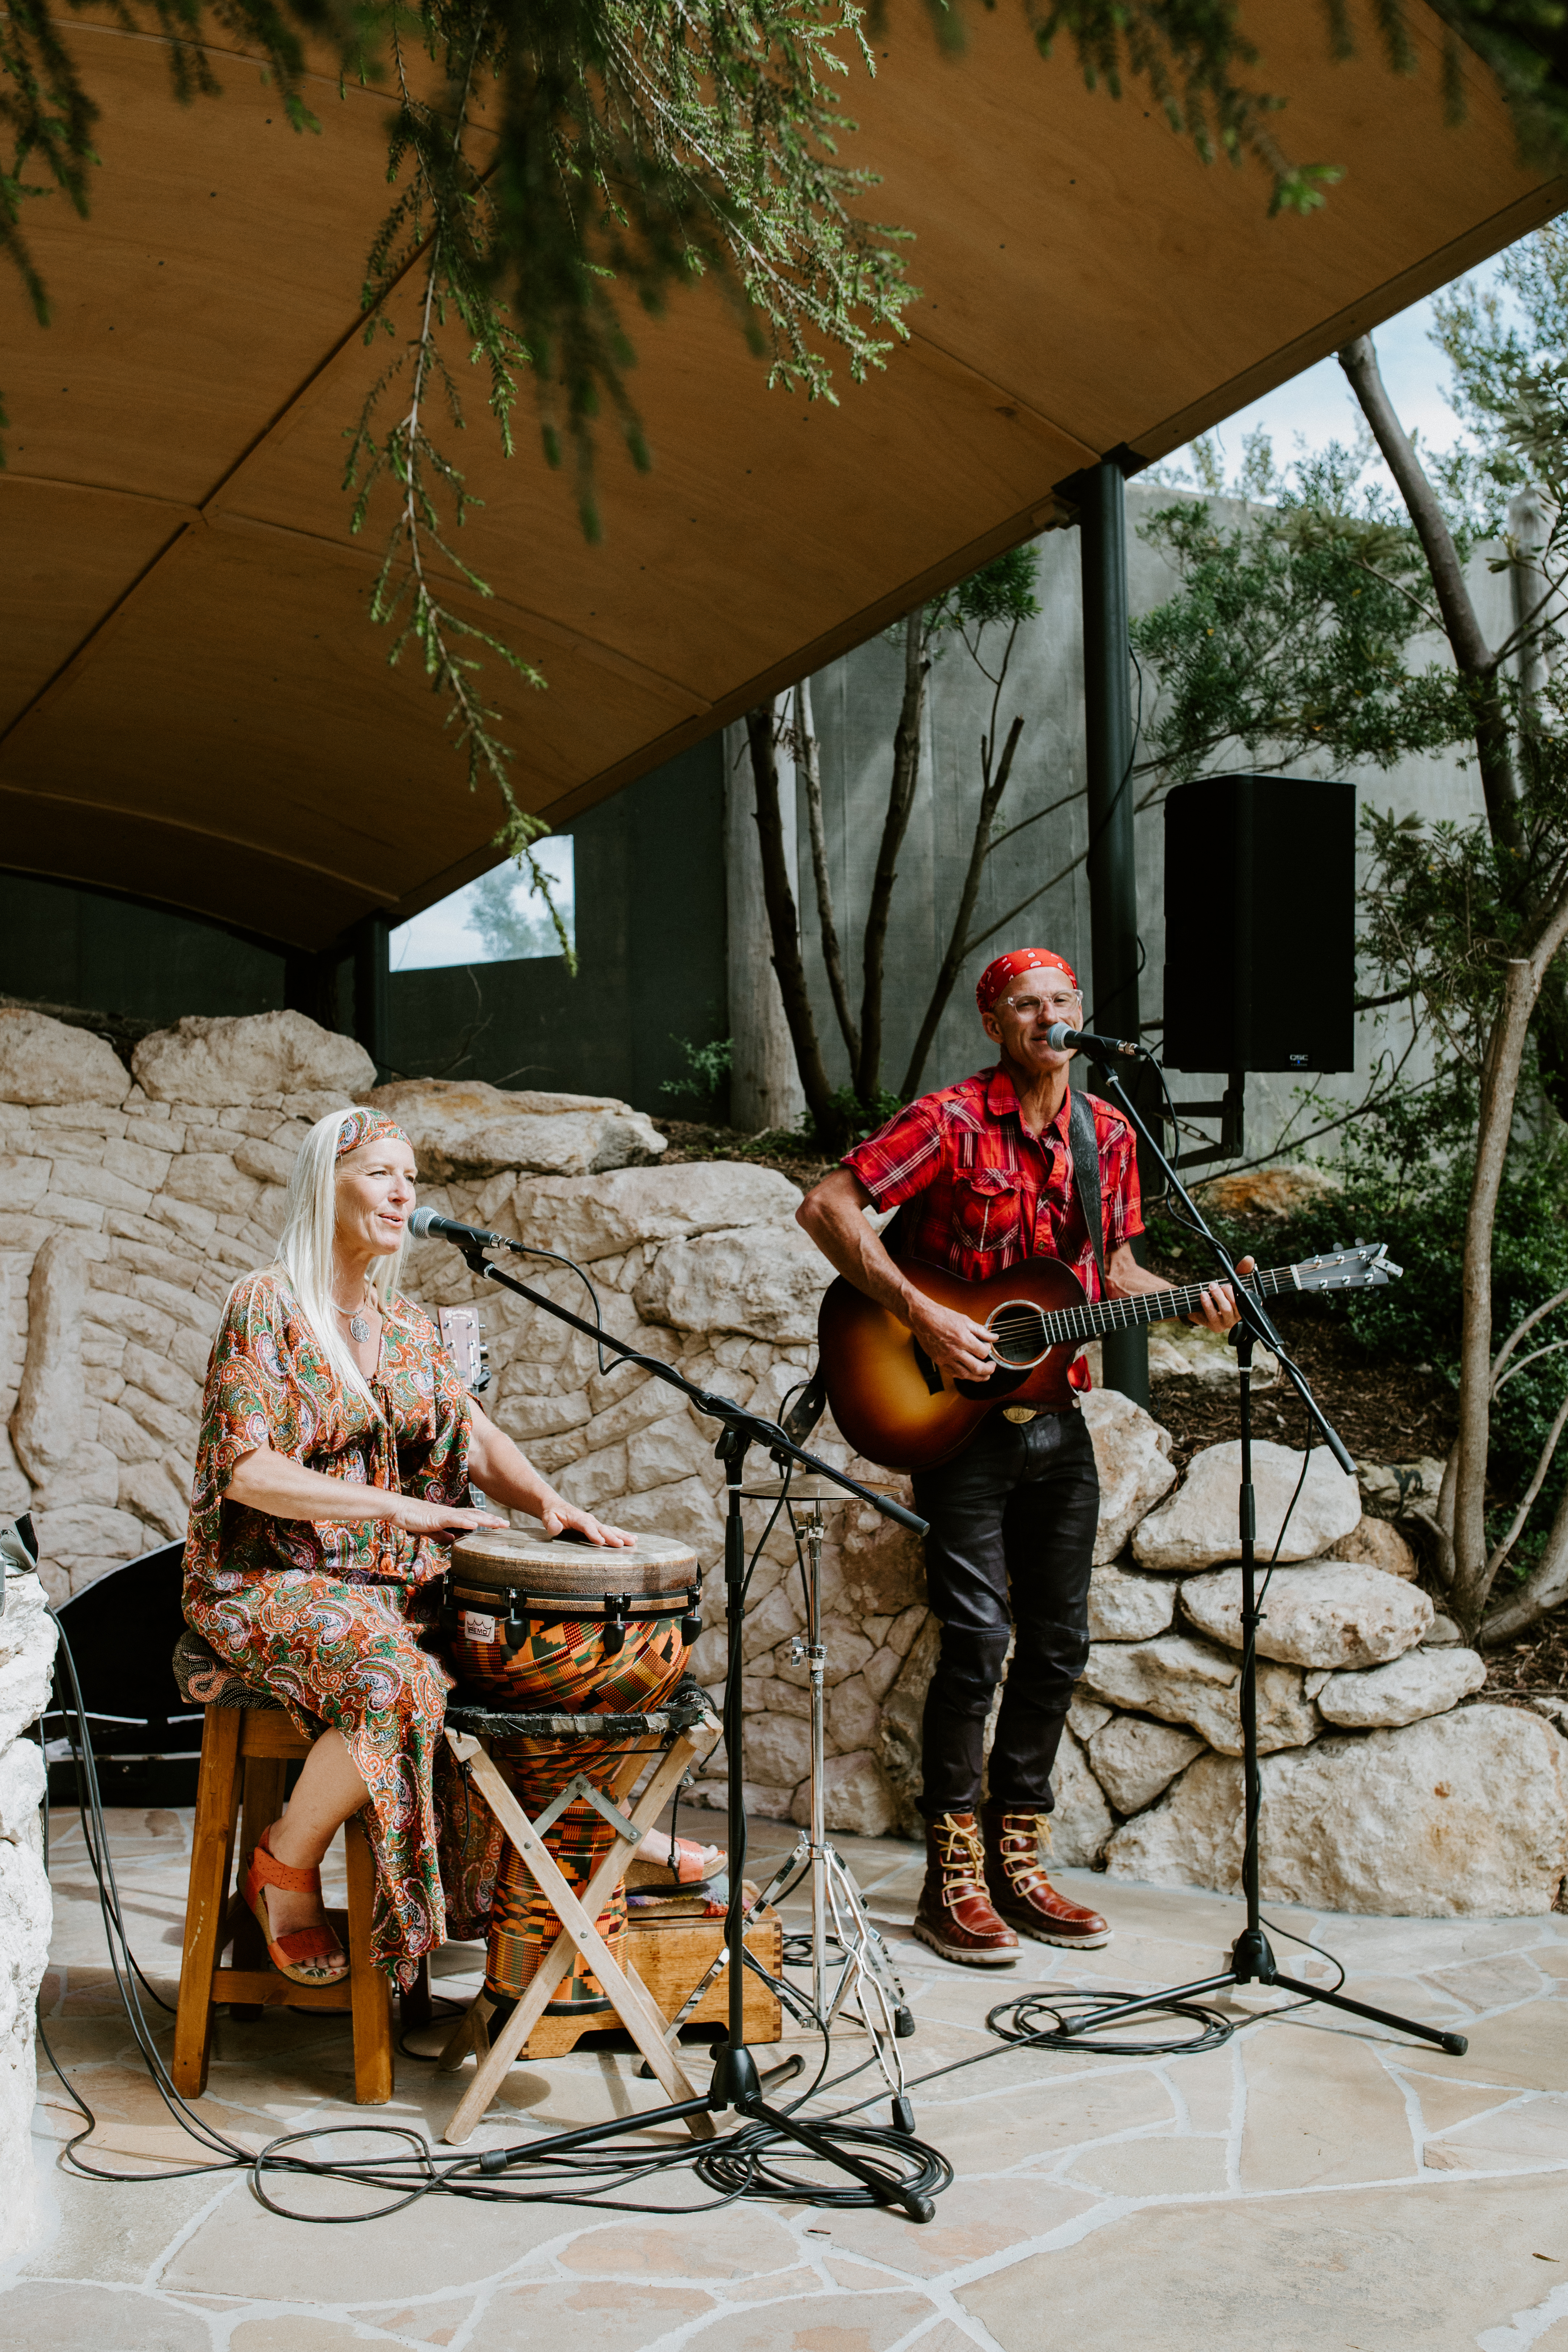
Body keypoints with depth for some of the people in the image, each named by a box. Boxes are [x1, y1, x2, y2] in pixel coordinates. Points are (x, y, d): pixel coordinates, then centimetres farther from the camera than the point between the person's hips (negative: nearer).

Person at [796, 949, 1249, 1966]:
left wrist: (1193, 1302, -2)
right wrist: (924, 1317, -21)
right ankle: (953, 1879, 4)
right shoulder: (951, 1121, -10)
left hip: (1058, 1420, 6)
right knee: (978, 1640, -9)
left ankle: (1018, 1861, 23)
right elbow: (826, 1207, -15)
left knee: (1058, 1645, 10)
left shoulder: (1110, 1135, 9)